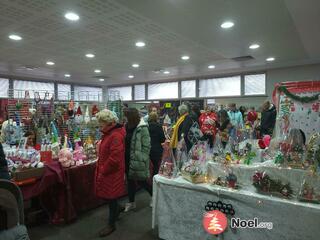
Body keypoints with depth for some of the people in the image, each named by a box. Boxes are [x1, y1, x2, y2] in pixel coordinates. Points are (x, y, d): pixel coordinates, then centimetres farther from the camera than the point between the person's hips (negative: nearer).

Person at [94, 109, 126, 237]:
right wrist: (101, 169, 13)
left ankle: (111, 225, 24)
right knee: (106, 195, 21)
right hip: (106, 172, 9)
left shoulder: (116, 136, -25)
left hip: (112, 174, -9)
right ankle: (117, 208, 46)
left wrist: (102, 171, -17)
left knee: (111, 197, 6)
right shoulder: (109, 133, 7)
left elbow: (114, 159, -29)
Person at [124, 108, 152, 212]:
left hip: (137, 160, -7)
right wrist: (124, 156, 10)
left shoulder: (142, 128, -15)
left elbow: (146, 146, -15)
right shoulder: (128, 126, 6)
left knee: (141, 181, 5)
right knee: (130, 180, 16)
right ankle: (131, 202, 32)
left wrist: (142, 160, -15)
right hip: (128, 159, 7)